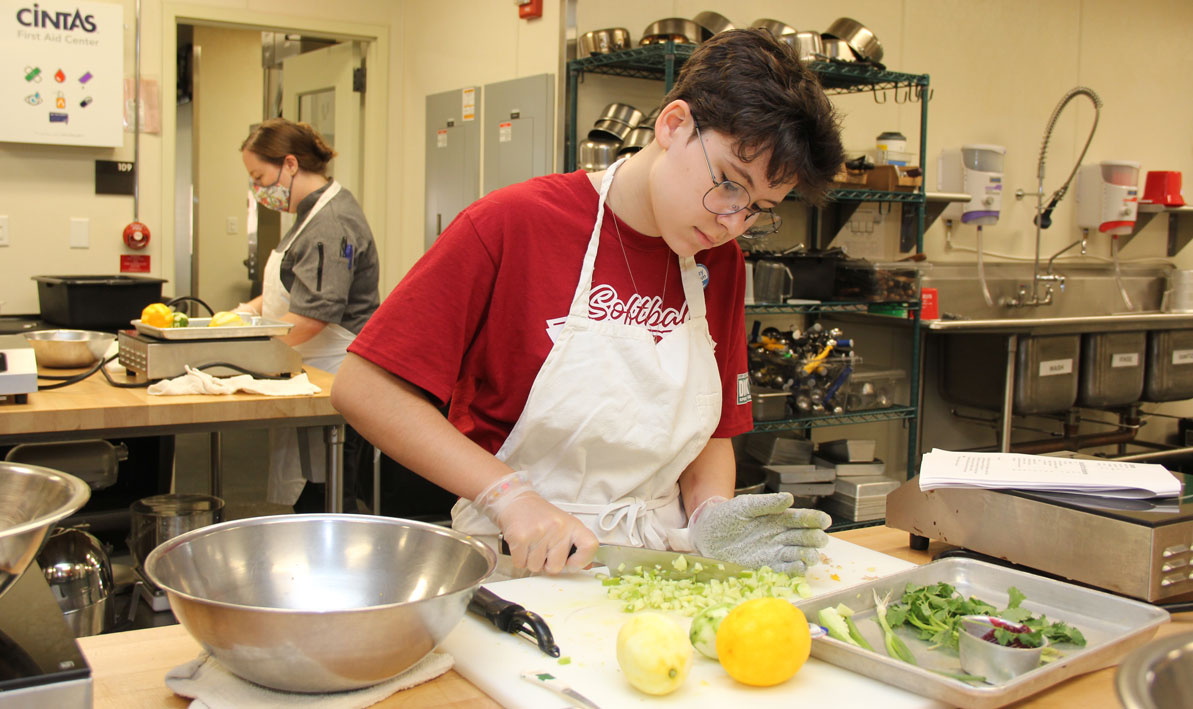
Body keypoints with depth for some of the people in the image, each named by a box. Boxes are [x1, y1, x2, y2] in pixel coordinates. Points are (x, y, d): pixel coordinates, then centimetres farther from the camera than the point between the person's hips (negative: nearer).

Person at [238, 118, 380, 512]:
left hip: (331, 383, -10)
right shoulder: (315, 214, 16)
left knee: (321, 507, -5)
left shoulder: (331, 224, -17)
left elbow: (311, 317, -24)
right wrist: (251, 308, 12)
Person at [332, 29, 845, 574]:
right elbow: (362, 389, -12)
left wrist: (711, 513, -7)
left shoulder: (722, 265, 7)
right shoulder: (511, 225, -10)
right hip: (519, 569, -5)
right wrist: (508, 494, -19)